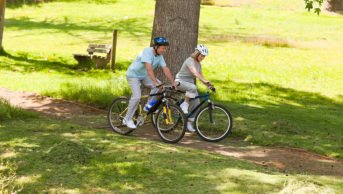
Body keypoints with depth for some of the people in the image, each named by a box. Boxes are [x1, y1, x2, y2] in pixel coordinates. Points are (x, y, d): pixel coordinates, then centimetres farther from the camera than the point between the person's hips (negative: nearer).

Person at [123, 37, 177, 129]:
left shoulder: (159, 56, -6)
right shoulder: (147, 52, -30)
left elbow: (166, 69, -7)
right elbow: (149, 68, -40)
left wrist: (172, 83, -14)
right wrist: (156, 82, -47)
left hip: (144, 75, 8)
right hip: (133, 75, -7)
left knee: (158, 85, -13)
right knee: (137, 96, -19)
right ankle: (127, 119, -6)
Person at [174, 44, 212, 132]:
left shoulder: (199, 64, 8)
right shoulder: (190, 61, -20)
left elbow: (201, 76, 7)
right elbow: (195, 73, -36)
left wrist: (208, 84, -9)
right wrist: (205, 81, -48)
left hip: (190, 82, 8)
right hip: (181, 81, -8)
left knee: (196, 105, -5)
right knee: (193, 88, -40)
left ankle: (189, 123, 8)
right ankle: (184, 104, -20)